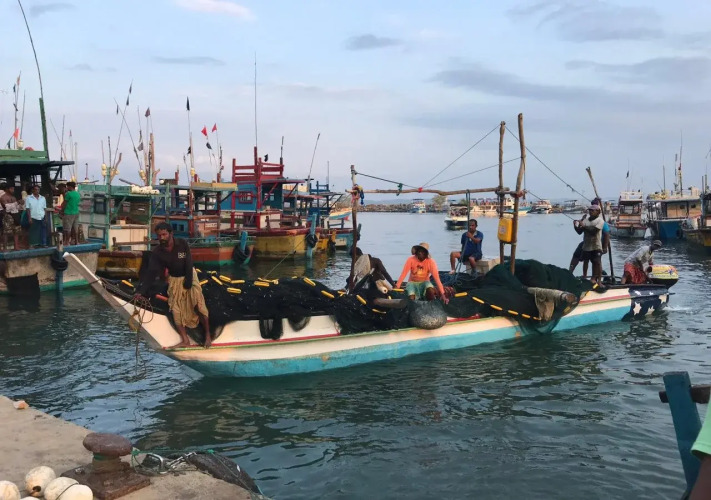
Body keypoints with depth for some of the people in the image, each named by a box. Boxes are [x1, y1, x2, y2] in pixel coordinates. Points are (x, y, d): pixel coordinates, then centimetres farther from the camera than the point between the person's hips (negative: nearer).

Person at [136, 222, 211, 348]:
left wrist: (188, 281, -22)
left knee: (199, 306, -9)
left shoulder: (182, 244, -22)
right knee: (176, 309, 0)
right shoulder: (157, 253, -18)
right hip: (174, 280, 3)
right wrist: (141, 291, -32)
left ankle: (208, 335, 4)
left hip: (189, 276, -3)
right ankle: (185, 340, 7)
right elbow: (151, 272, -22)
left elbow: (189, 263, -19)